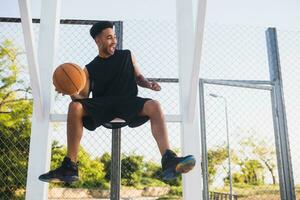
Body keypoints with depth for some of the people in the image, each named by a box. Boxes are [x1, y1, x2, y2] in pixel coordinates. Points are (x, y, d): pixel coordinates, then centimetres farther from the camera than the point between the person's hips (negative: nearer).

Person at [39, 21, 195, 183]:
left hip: (129, 102, 0)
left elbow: (138, 77, 21)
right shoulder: (89, 69, 12)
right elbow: (83, 96, 6)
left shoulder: (127, 56, 15)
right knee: (75, 107, -30)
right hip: (101, 105, 0)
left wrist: (148, 84, -3)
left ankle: (169, 161, -40)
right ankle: (70, 167, -27)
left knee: (154, 106, -31)